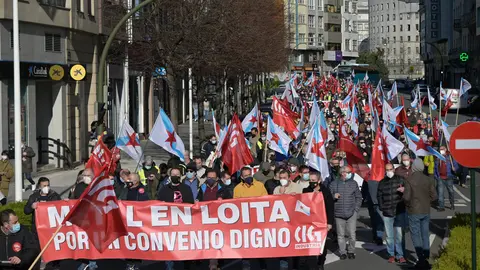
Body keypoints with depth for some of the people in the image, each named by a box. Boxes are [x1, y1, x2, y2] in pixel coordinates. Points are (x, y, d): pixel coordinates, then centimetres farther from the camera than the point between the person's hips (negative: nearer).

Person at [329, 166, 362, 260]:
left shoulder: (353, 183, 8)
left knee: (352, 234, -3)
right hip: (339, 214, 0)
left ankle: (351, 251, 12)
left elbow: (358, 197, 11)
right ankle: (342, 252, 14)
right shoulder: (334, 184, 6)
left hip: (351, 214, 0)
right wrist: (334, 196, -13)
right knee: (340, 235, 4)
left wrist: (356, 209, 2)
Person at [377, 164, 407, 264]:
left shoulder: (400, 180, 3)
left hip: (400, 212, -2)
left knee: (400, 235, -2)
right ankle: (391, 254, 14)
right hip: (387, 214, 2)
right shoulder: (382, 183, 10)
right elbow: (379, 196, 14)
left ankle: (400, 255, 3)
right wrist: (382, 208, 2)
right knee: (389, 236, 5)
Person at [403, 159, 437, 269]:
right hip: (426, 211, 4)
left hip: (414, 212, -4)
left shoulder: (409, 180, -14)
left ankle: (421, 260, -5)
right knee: (425, 236, 12)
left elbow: (406, 197, -18)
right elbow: (434, 196, -2)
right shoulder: (428, 180, -2)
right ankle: (426, 259, 14)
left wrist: (408, 204, 3)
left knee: (416, 236, 3)